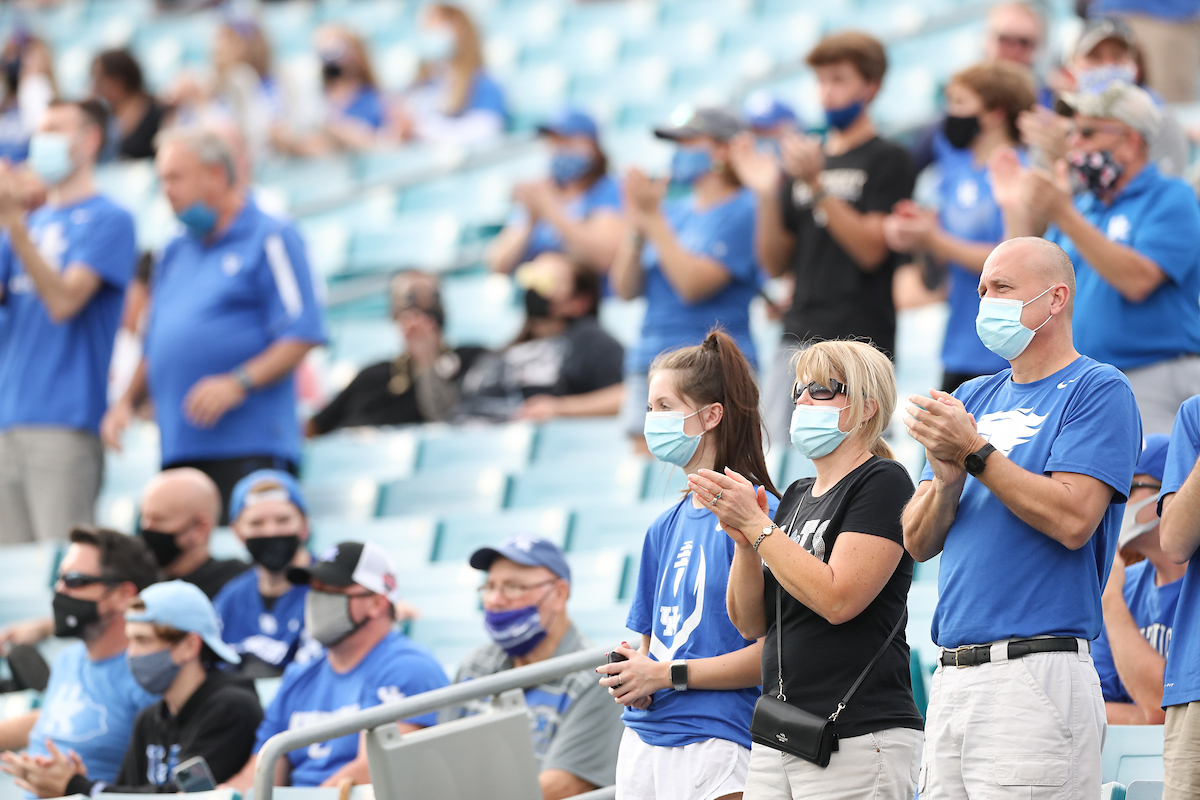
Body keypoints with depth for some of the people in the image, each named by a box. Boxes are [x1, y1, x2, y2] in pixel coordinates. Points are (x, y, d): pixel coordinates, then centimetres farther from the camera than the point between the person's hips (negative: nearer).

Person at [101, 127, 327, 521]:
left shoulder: (270, 239, 0)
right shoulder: (176, 253, 22)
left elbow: (302, 336, -9)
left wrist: (238, 383, -20)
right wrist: (127, 400, 12)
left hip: (248, 446, -7)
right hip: (180, 449, 7)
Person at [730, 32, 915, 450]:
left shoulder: (887, 160, 1)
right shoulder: (806, 158, 17)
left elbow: (871, 249, -11)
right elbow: (776, 263, 16)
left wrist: (816, 185, -18)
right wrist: (767, 194, -1)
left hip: (857, 338, -6)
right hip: (798, 337, 6)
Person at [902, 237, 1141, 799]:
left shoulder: (1097, 390, -1)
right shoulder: (973, 399, 20)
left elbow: (1072, 519, -15)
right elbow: (919, 542, 14)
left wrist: (975, 453, -14)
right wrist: (946, 480, -7)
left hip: (1034, 674, -7)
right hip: (951, 677, 7)